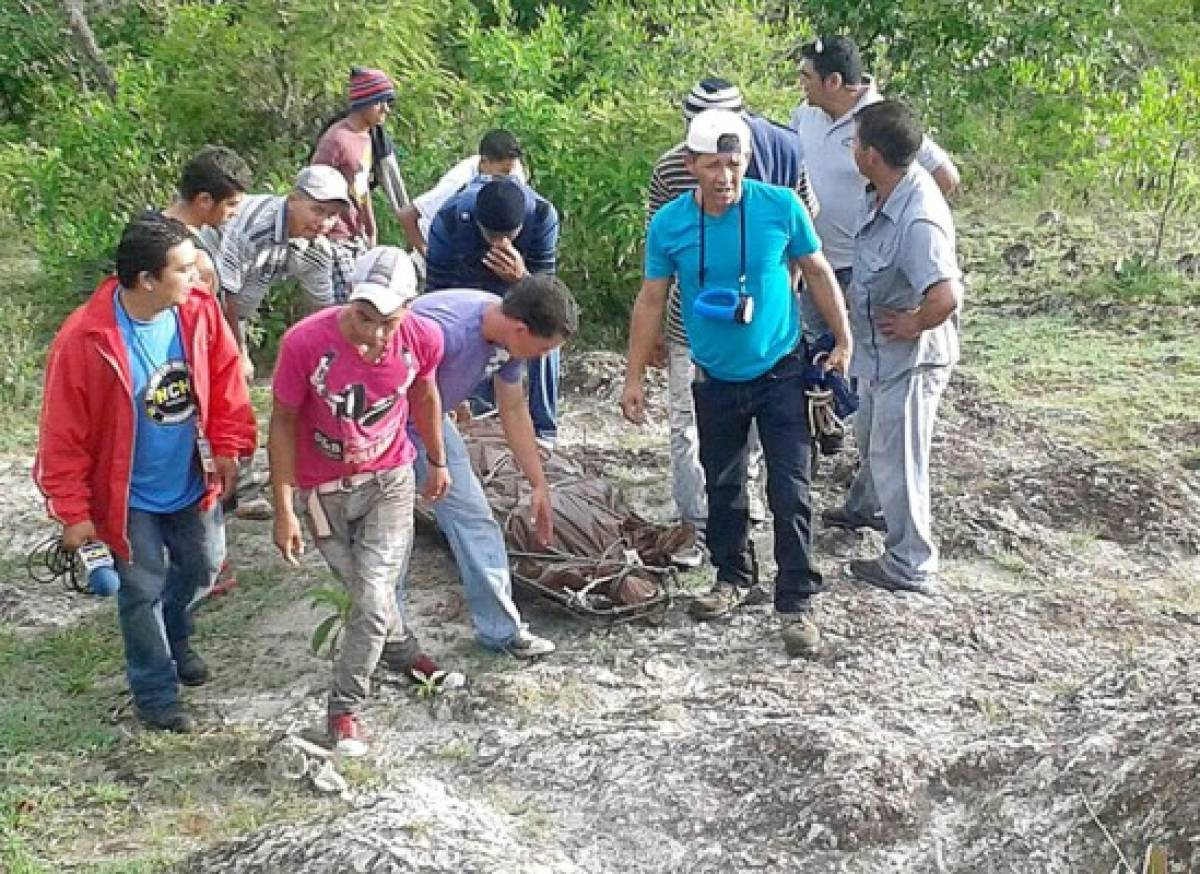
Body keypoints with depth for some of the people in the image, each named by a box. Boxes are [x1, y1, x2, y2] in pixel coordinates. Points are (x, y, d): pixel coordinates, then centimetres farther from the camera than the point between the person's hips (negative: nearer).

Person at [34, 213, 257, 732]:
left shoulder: (201, 313, -16)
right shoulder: (85, 342, -28)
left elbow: (226, 383, 1)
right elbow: (64, 437, -20)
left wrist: (228, 448, -2)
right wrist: (73, 512, -15)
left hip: (192, 484, 5)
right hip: (129, 497, -5)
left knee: (202, 567, 22)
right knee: (144, 591, 10)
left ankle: (174, 638, 54)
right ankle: (155, 694, 31)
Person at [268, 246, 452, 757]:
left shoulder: (423, 340, -20)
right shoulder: (305, 342, -28)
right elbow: (283, 423, -15)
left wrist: (437, 461, 17)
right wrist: (284, 510, -14)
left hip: (390, 480, 1)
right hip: (323, 489, -1)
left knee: (373, 598, -6)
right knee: (367, 591, 13)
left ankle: (346, 707, 15)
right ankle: (401, 649, 46)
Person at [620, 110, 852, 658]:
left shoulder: (780, 206, -15)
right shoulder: (669, 224, -11)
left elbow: (817, 272, -1)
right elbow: (650, 302, -1)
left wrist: (843, 341, -1)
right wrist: (634, 378, -1)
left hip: (779, 372, -2)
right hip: (716, 380, 2)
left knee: (790, 492, -4)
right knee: (723, 487, 16)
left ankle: (796, 602, 5)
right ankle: (733, 577, 35)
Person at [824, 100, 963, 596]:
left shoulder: (918, 221, -35)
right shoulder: (891, 191, -5)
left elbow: (946, 297, -46)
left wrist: (913, 324, -25)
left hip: (909, 359, -10)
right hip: (880, 352, 10)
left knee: (897, 458, 6)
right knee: (872, 436, 31)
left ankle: (910, 567, 22)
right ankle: (866, 508, 57)